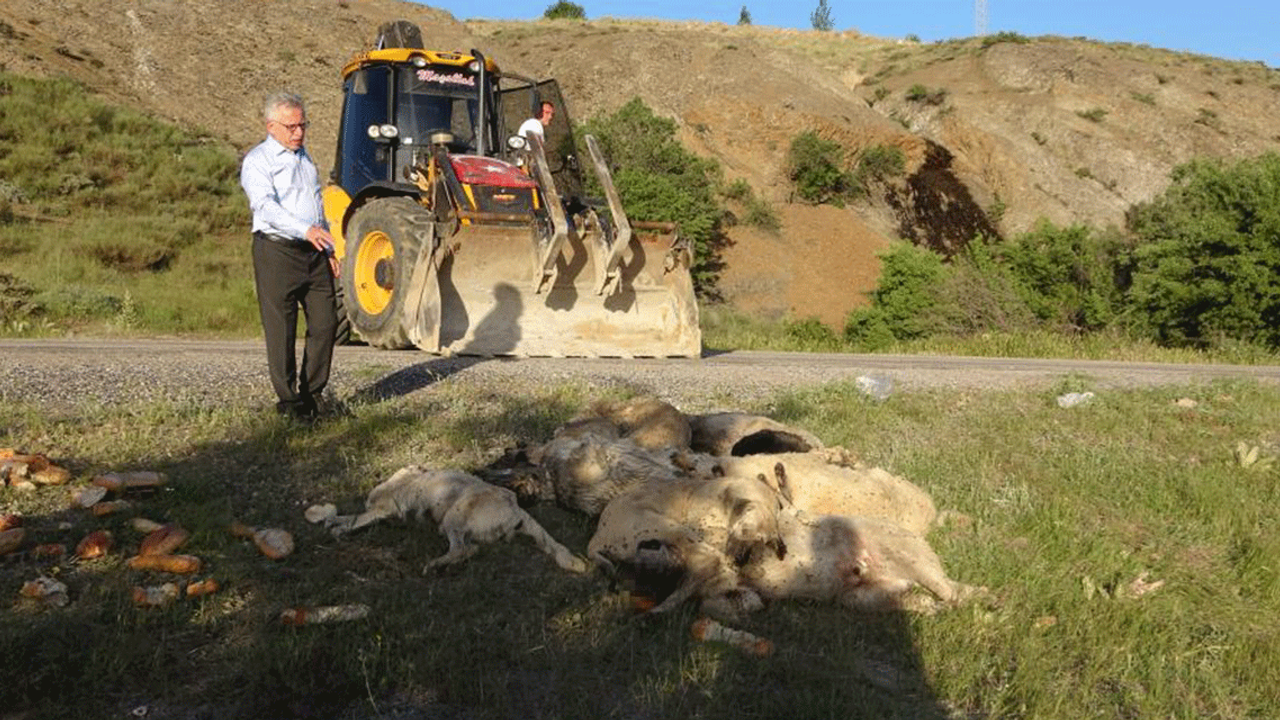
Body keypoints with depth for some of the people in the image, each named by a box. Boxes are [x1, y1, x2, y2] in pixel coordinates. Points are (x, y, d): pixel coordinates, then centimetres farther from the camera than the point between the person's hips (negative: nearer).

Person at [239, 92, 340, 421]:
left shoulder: (304, 158, 19)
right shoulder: (257, 161, -6)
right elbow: (266, 206, -22)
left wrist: (328, 249, 21)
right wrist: (306, 230, -35)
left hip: (313, 252, 7)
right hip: (277, 251, -7)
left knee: (325, 322, 6)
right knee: (281, 330, -1)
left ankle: (312, 393, 19)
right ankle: (289, 400, 9)